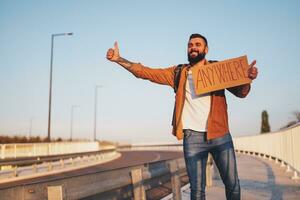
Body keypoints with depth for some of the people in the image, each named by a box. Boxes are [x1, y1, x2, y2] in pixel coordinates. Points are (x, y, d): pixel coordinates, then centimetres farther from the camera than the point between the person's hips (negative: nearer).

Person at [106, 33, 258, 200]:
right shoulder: (178, 73, 9)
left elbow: (240, 92, 2)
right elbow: (145, 72, 7)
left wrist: (247, 78, -21)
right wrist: (119, 59, -2)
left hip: (221, 136, 0)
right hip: (193, 137, 0)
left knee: (232, 184, 10)